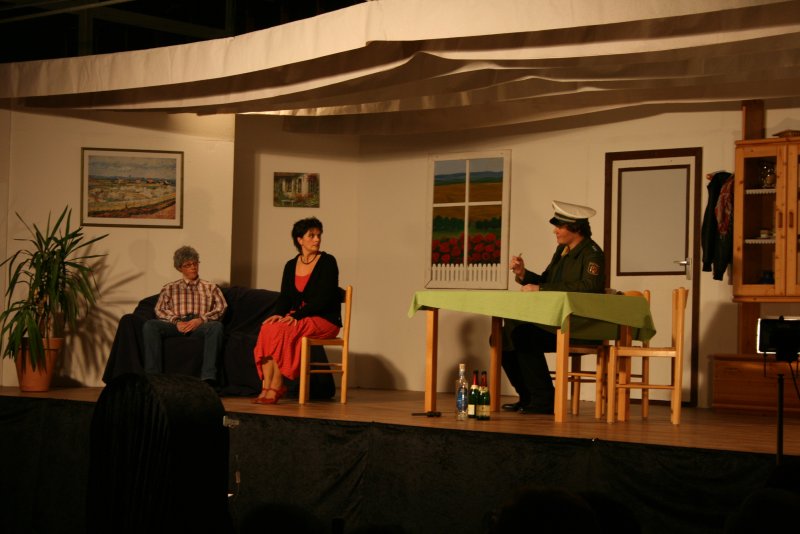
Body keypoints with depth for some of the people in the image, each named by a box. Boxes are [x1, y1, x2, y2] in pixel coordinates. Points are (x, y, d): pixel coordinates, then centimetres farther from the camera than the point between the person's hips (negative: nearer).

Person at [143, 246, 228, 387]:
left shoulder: (211, 288, 24)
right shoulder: (169, 288, 25)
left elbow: (221, 307, 9)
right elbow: (160, 310, 12)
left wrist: (201, 319, -9)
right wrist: (175, 321, -9)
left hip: (201, 325, -1)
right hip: (176, 325, 1)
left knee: (216, 326, -37)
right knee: (150, 325, -30)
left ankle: (208, 378, -47)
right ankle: (152, 375, -37)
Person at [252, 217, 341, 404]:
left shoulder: (327, 262, -4)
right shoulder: (291, 266, 13)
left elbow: (324, 298, -13)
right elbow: (284, 297, 11)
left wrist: (296, 315, -21)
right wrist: (279, 314, -12)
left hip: (324, 320, -5)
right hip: (297, 318, 5)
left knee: (282, 331, -30)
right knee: (268, 328, -25)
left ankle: (276, 387, -24)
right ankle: (266, 387, -30)